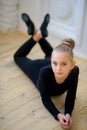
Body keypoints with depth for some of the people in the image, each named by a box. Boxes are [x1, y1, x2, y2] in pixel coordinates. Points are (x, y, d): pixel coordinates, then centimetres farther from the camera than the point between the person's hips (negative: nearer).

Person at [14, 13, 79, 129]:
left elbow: (71, 98, -30)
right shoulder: (45, 72, -48)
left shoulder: (74, 71, -44)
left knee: (50, 54, 39)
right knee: (18, 57, 29)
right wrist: (58, 115, -53)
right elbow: (45, 99, -35)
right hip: (39, 67, -2)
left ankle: (42, 33, 47)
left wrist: (68, 114, -51)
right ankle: (36, 35, 30)